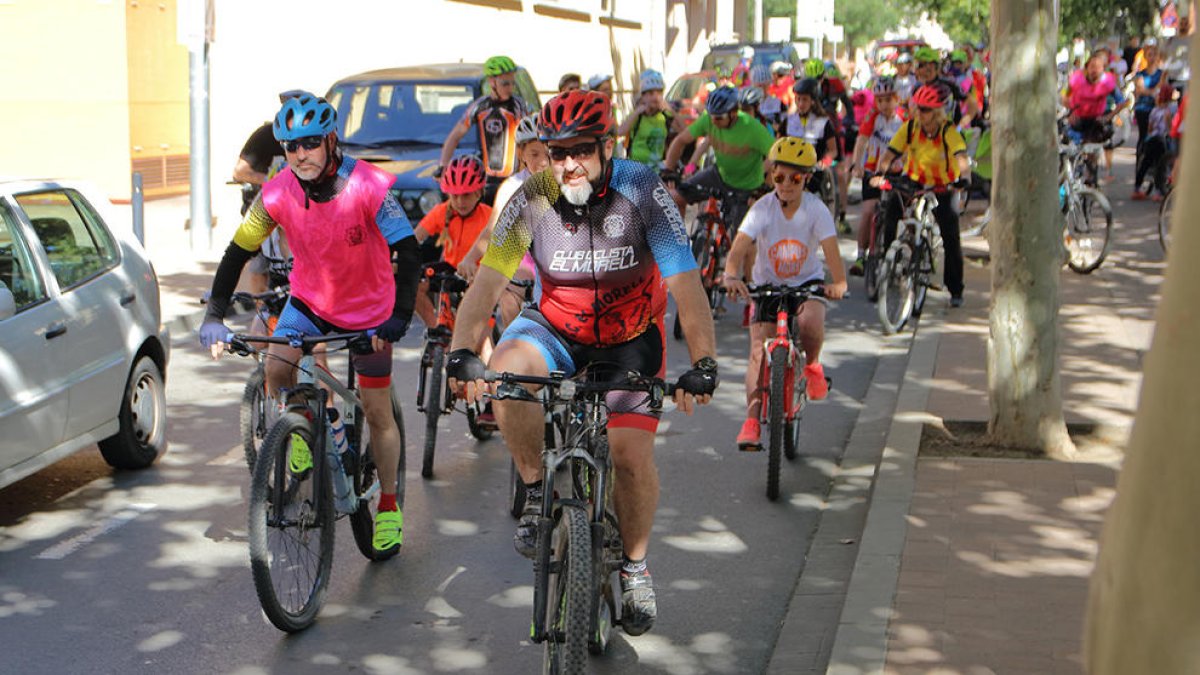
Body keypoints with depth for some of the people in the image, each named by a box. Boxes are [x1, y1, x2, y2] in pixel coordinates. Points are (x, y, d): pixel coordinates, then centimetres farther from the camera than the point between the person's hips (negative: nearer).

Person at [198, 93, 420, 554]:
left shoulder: (368, 186, -27)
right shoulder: (277, 194, -18)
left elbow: (407, 251, -27)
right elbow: (238, 251, -12)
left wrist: (400, 316, -39)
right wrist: (214, 315, -22)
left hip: (369, 308, -3)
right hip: (309, 300, 3)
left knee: (377, 412, 3)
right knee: (276, 370, -21)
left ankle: (388, 507, 21)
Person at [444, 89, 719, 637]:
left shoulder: (641, 192, -22)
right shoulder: (533, 200, -19)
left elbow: (685, 284, -27)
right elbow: (488, 282, -24)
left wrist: (702, 364, -39)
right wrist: (461, 353, -40)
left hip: (629, 336, -1)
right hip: (556, 325, 1)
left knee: (632, 452, -15)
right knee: (506, 369, -32)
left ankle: (635, 564, 14)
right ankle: (537, 490, -9)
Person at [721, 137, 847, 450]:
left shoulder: (816, 209, -14)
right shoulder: (762, 209, -16)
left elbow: (831, 250, -24)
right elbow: (738, 249, -28)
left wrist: (839, 283, -43)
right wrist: (732, 276, -49)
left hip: (807, 282, 0)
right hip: (767, 285, 0)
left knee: (810, 321, -32)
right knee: (759, 351, -14)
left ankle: (812, 364, 1)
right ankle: (752, 421, -14)